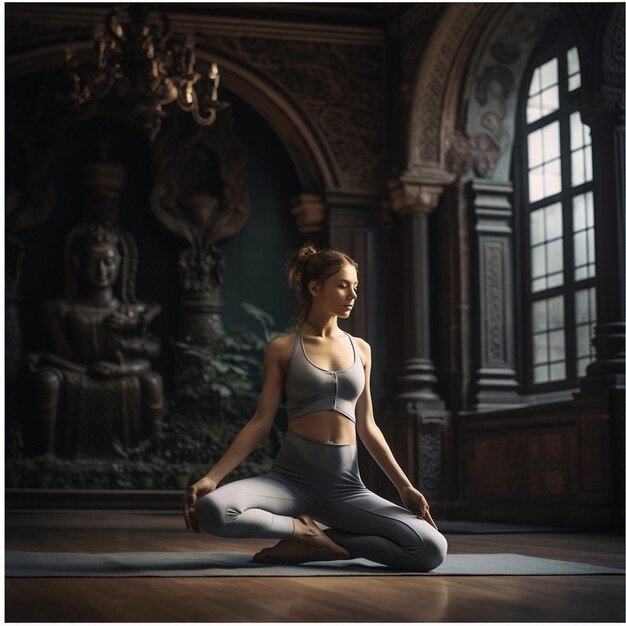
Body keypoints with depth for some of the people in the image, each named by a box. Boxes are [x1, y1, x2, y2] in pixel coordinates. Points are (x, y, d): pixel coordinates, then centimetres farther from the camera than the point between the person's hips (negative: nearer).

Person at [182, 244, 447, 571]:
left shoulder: (360, 349, 13)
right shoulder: (282, 348, 3)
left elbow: (366, 427, 16)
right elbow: (261, 421, 0)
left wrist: (404, 486, 11)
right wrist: (210, 478, -11)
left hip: (345, 483, 3)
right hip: (291, 476, -3)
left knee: (433, 549, -20)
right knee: (210, 509, -34)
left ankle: (316, 544, -6)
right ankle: (304, 530, -9)